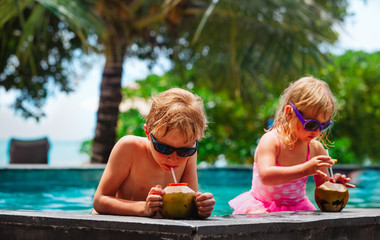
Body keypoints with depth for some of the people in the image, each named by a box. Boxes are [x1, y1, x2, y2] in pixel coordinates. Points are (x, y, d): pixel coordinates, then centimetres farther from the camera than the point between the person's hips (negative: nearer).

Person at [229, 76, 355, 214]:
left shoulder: (316, 149, -2)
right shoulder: (270, 141, -17)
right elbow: (266, 177, -33)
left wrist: (333, 184, -17)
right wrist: (304, 170, -40)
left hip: (297, 207, 4)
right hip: (262, 206, -4)